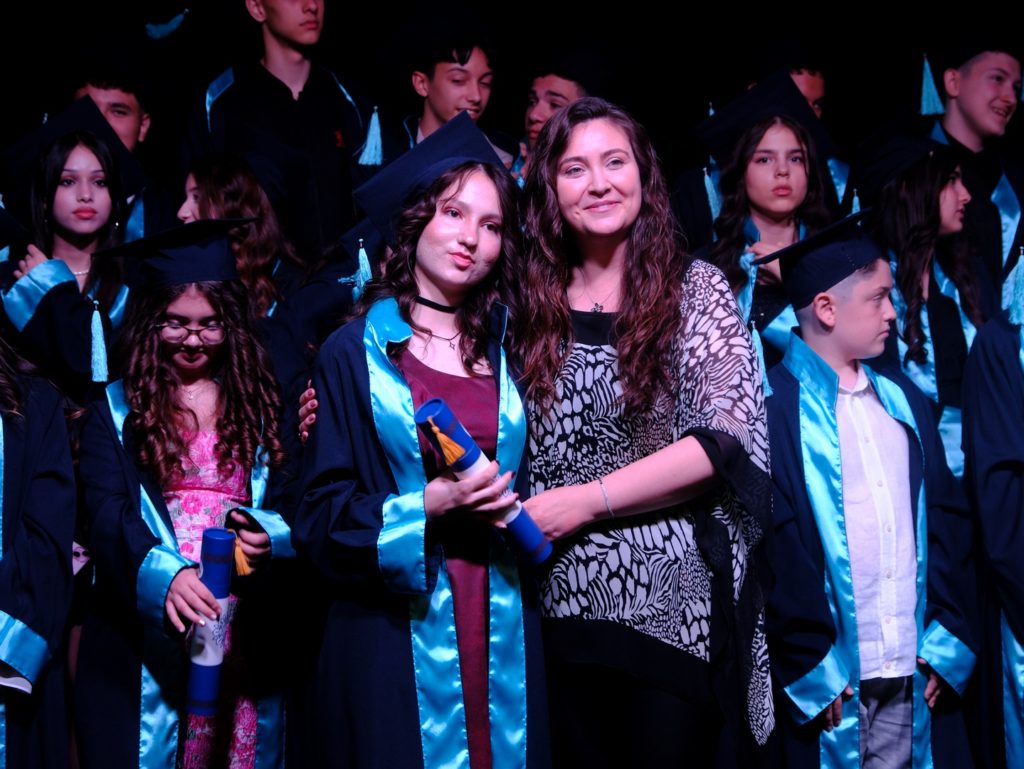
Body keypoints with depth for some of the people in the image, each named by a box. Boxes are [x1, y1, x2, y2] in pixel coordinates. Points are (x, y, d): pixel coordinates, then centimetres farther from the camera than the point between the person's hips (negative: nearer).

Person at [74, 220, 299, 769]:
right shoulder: (116, 410, 4)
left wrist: (270, 532, -18)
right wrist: (163, 573, -28)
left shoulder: (258, 405, 11)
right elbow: (107, 513, -9)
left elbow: (292, 500, 7)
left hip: (245, 637, 2)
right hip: (146, 641, -2)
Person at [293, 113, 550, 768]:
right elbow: (322, 515, -5)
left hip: (505, 633, 3)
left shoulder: (505, 351, 10)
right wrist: (428, 506, -18)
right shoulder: (356, 352, -1)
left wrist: (513, 510, -3)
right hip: (396, 635, -3)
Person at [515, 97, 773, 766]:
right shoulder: (535, 304, 8)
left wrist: (586, 500, -13)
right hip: (566, 605, 3)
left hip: (674, 608, -3)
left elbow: (729, 438, -11)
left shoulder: (696, 290, -1)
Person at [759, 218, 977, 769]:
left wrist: (948, 640, 2)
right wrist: (812, 671, -14)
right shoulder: (772, 409, -8)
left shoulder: (904, 402, 12)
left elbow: (949, 520, 12)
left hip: (916, 680, 5)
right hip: (823, 688, -5)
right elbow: (768, 552, -12)